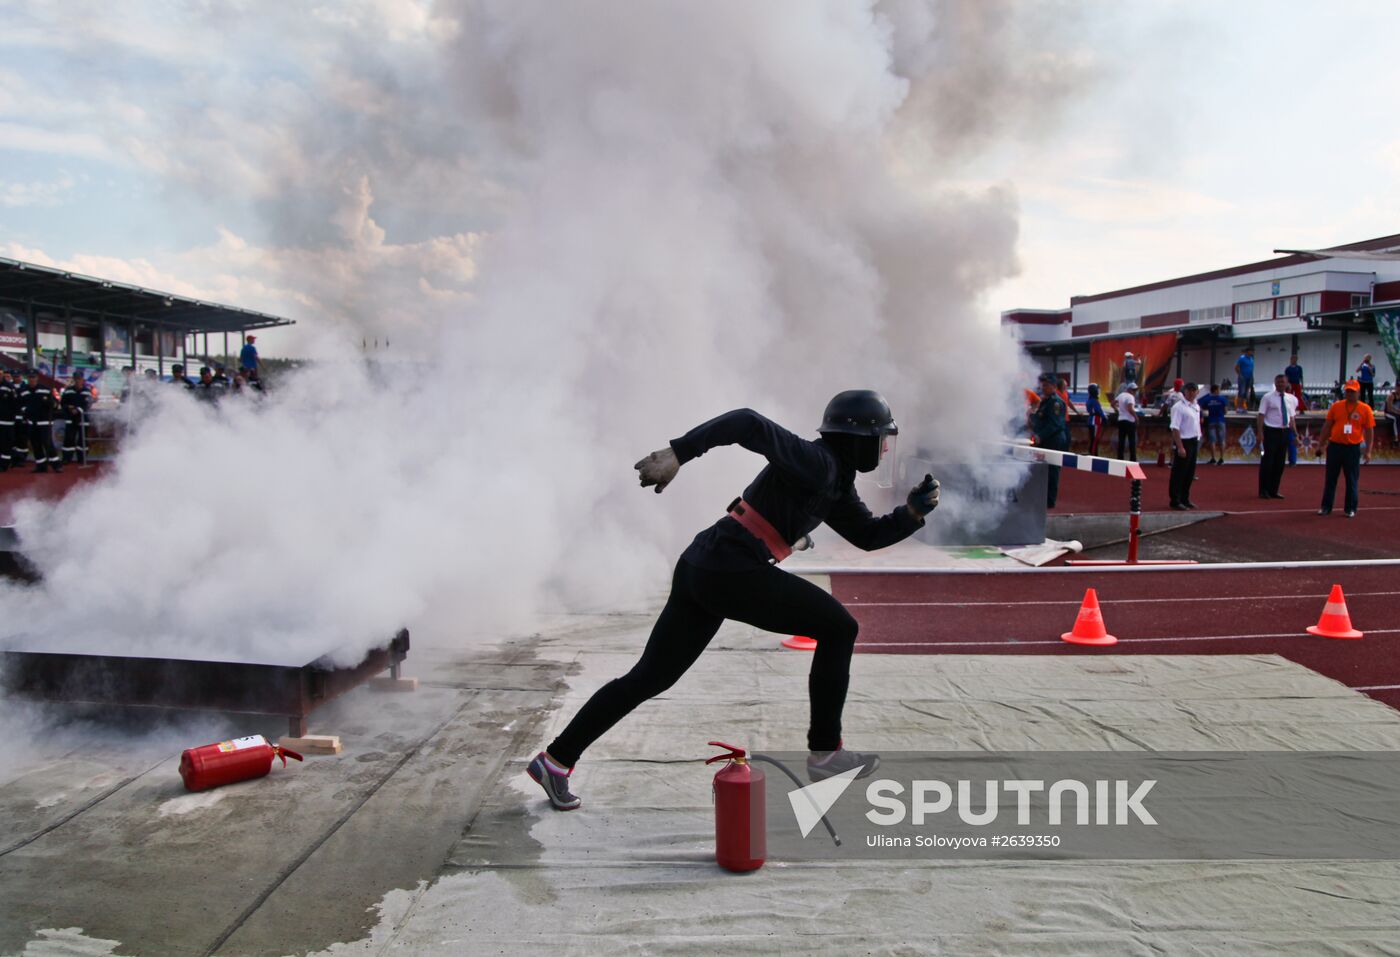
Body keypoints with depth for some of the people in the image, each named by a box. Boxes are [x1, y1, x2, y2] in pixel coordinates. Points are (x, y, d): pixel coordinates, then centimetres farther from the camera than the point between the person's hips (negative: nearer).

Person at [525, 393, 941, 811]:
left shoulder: (836, 484, 19)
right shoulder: (817, 461, -10)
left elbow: (869, 535, 26)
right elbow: (747, 422, -22)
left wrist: (913, 511, 11)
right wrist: (677, 453, -28)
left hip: (702, 570, 10)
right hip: (733, 571, -10)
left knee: (649, 677, 13)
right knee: (838, 627, 1)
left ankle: (556, 759, 18)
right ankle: (825, 752, 8)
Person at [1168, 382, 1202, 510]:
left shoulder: (1196, 406, 12)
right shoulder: (1179, 407, -15)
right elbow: (1175, 428, -20)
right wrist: (1180, 447, -24)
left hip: (1194, 442, 9)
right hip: (1183, 442, -8)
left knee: (1190, 472, 13)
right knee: (1179, 473, -3)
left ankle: (1185, 499, 23)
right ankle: (1175, 501, 2)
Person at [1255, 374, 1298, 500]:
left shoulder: (1292, 399, 10)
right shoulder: (1268, 398, -4)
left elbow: (1292, 418, 12)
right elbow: (1261, 415, -8)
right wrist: (1260, 433, -16)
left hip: (1284, 432, 5)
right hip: (1271, 431, -5)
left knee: (1280, 462, 9)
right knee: (1267, 461, -5)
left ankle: (1273, 491, 18)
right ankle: (1263, 491, 4)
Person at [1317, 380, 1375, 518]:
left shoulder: (1365, 409, -1)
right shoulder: (1336, 406, 4)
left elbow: (1369, 431, 0)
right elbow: (1327, 426, 9)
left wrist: (1368, 451, -6)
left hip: (1353, 448, -2)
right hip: (1334, 446, 2)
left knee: (1352, 480, 3)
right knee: (1330, 478, 8)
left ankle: (1351, 509, 12)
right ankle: (1326, 507, 15)